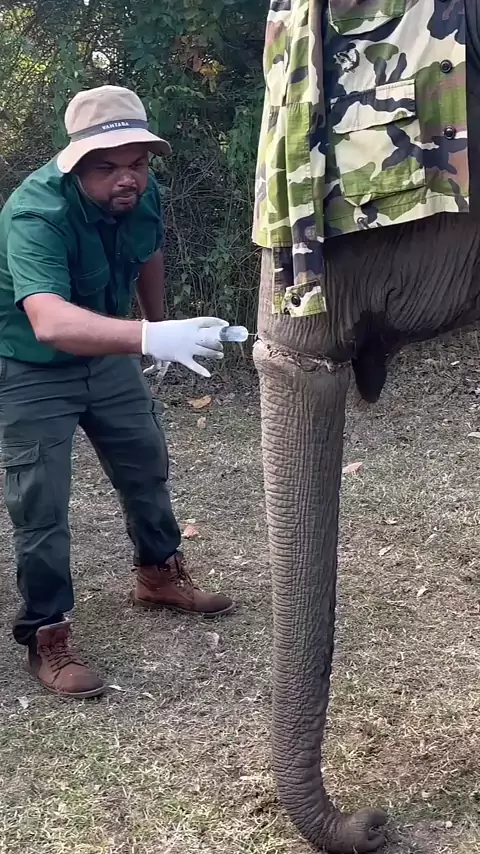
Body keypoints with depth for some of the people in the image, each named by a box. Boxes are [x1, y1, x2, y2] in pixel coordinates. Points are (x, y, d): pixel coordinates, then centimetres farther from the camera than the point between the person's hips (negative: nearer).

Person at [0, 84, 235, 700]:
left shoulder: (143, 192, -14)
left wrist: (158, 326, 22)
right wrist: (152, 337, -65)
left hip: (107, 355, 7)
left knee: (147, 465, 18)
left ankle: (158, 575, 41)